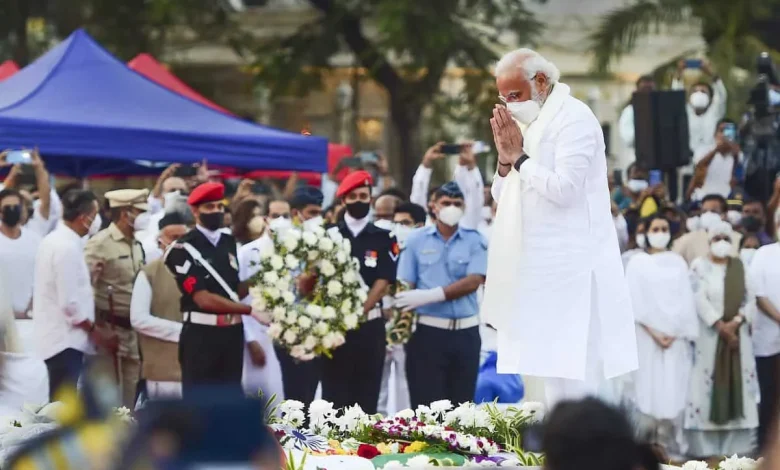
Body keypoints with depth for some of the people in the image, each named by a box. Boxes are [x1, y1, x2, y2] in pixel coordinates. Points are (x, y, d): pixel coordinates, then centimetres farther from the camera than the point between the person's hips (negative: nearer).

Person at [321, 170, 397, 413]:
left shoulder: (384, 239, 4)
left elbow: (383, 282, -3)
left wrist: (359, 313, -14)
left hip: (370, 325, 0)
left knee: (367, 395, 2)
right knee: (334, 394, -1)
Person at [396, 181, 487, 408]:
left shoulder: (475, 241, 4)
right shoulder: (417, 240, 4)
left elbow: (473, 282, -9)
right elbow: (405, 288, 0)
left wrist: (431, 295, -18)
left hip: (466, 332, 1)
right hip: (428, 331, -1)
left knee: (461, 404, 5)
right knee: (425, 406, -2)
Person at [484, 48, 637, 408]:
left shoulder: (573, 118, -8)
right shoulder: (529, 122, 17)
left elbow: (565, 188, -18)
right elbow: (502, 197, 19)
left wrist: (521, 158, -11)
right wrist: (505, 159, 1)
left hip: (570, 267, -9)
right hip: (540, 267, 9)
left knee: (575, 374, -11)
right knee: (554, 371, 8)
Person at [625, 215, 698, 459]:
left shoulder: (678, 262, 10)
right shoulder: (637, 263, 3)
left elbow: (685, 299, 5)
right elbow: (635, 301, -3)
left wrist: (674, 332, -6)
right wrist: (654, 332, -10)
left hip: (676, 336, 2)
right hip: (647, 335, -2)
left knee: (675, 390, -3)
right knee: (650, 388, -6)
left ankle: (672, 445, -2)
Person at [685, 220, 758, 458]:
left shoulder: (740, 266, 11)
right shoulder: (700, 266, 0)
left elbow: (749, 298, 6)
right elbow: (700, 299, -10)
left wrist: (736, 321, -11)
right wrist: (720, 326, -16)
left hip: (737, 332, 4)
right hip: (708, 332, -3)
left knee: (737, 384, 0)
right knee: (707, 384, -7)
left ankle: (735, 445, 2)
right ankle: (704, 446, -6)